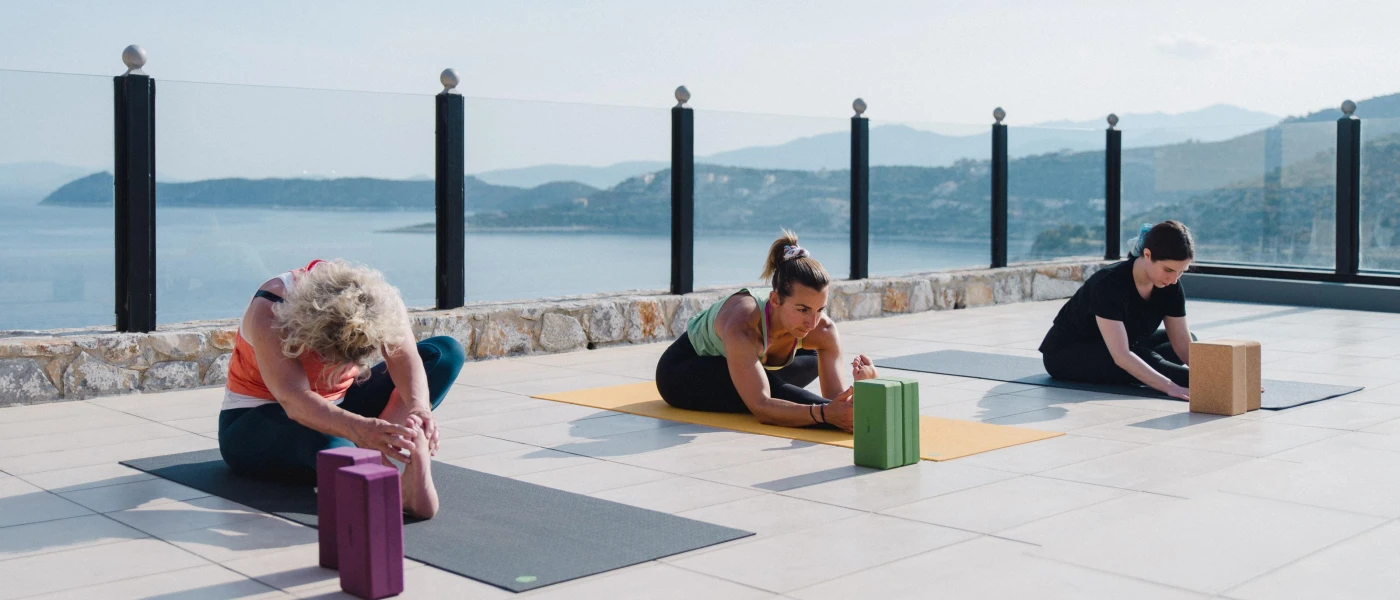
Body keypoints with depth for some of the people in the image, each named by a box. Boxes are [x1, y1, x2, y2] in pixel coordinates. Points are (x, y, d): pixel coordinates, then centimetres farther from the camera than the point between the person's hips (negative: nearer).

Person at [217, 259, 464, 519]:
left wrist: (419, 408, -52)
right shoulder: (269, 311, -31)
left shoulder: (375, 298, -18)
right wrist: (359, 429, -62)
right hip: (258, 422, -5)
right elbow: (294, 401, -44)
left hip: (338, 407, 5)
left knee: (446, 352, -14)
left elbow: (405, 357, -30)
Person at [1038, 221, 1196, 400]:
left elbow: (1184, 344, -13)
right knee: (1146, 360, -33)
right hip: (1065, 355, -8)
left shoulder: (1170, 286, -13)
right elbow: (1121, 356, -41)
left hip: (1109, 349, 9)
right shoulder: (1110, 284, -33)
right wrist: (1170, 387, -50)